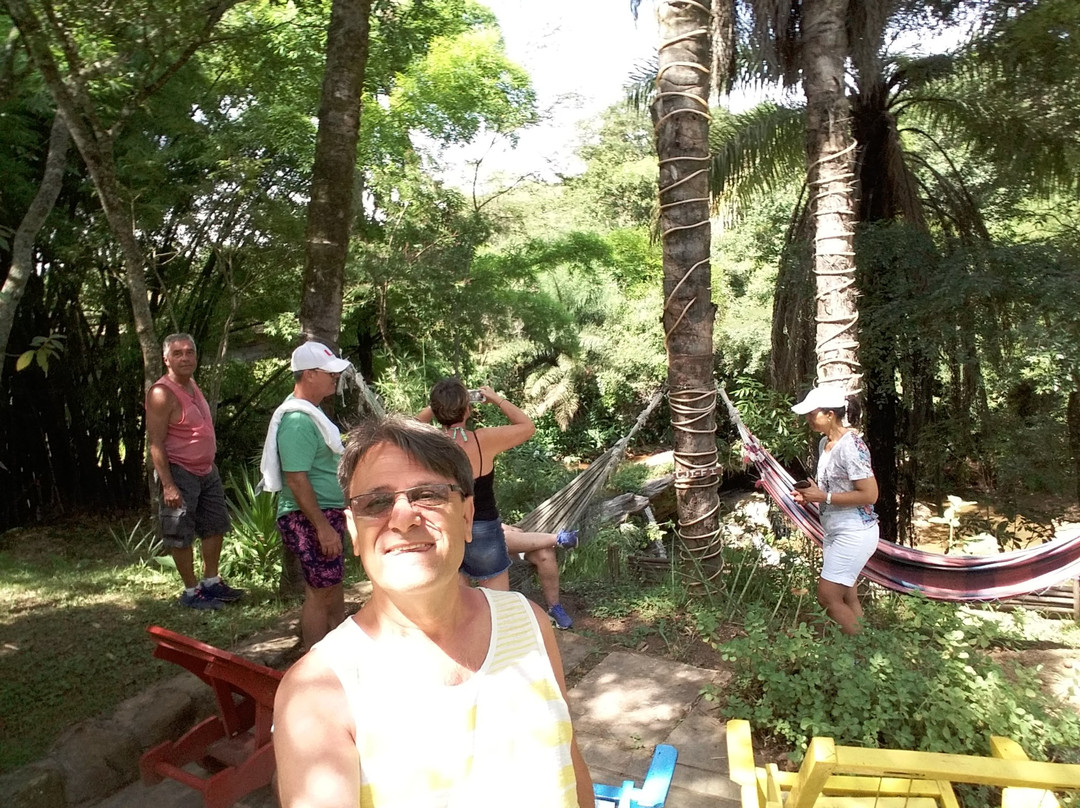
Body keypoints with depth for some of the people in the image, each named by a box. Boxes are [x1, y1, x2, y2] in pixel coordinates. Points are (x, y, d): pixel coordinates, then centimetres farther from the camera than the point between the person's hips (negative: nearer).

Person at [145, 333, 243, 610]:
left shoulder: (191, 384, 8)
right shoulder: (162, 393, -18)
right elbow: (155, 443, -22)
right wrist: (168, 485, -26)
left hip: (206, 470, 9)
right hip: (180, 473, -9)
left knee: (215, 527, 17)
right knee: (182, 536, 3)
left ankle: (211, 582, 31)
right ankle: (191, 592, 17)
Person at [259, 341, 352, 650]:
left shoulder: (310, 411, 11)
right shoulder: (297, 419, -22)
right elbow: (296, 479, -26)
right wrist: (323, 527, -26)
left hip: (326, 514, 11)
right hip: (311, 519, -11)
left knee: (333, 585, 19)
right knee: (320, 592, 0)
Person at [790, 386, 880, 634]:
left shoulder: (850, 446, -21)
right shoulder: (824, 443, 6)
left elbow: (869, 494, -23)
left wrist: (823, 497, -20)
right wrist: (810, 494, 1)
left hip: (854, 533, -9)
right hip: (836, 531, 9)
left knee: (827, 596, -6)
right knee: (846, 596, 15)